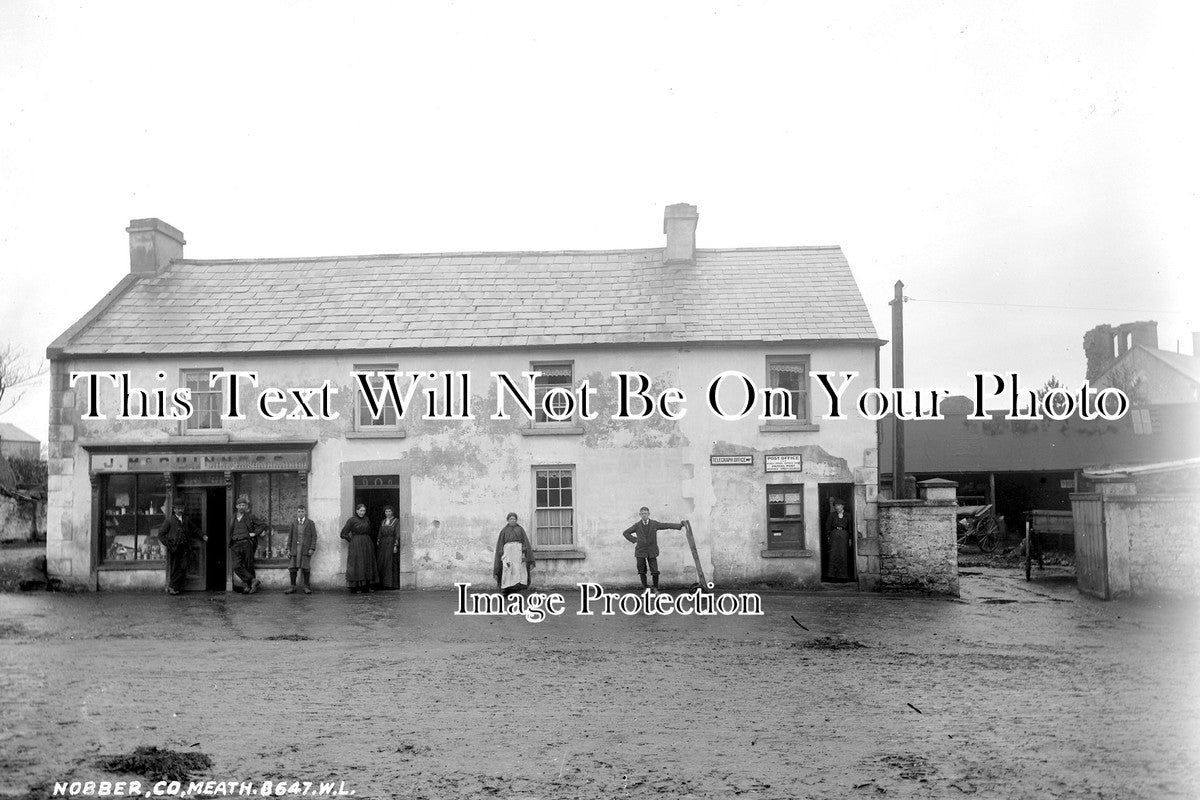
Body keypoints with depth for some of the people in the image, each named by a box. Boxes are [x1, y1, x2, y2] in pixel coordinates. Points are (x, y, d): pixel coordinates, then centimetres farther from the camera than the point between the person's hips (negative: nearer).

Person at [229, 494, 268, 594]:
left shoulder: (250, 517, 6)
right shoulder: (233, 519, 17)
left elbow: (263, 525, 4)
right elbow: (230, 534, 25)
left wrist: (254, 533, -4)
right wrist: (230, 546, 16)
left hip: (247, 543, -3)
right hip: (236, 545, 3)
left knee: (249, 566, -1)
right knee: (237, 566, -13)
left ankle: (247, 586, 6)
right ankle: (253, 580, -9)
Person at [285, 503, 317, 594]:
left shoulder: (310, 523, 4)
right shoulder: (293, 523, 10)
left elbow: (314, 536, 1)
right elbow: (290, 536, 10)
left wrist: (312, 548, -8)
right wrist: (288, 549, 3)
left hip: (306, 548, -2)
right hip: (295, 548, 2)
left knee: (305, 568, -2)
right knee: (292, 568, 0)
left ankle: (306, 587, 6)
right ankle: (292, 587, 8)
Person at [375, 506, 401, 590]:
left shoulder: (397, 521, -2)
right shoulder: (383, 522, 14)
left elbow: (398, 534, -8)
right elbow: (380, 534, 14)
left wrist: (396, 546, -16)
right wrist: (378, 545, 7)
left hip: (392, 544, -5)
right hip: (383, 544, 5)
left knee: (391, 563, -7)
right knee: (382, 564, 2)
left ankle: (392, 584, -4)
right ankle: (383, 583, 7)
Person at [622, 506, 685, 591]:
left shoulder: (654, 524, 0)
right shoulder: (637, 525, 0)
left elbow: (667, 525, 0)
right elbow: (625, 533, 9)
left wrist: (680, 525, -7)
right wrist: (634, 540, -1)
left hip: (652, 552, 0)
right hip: (640, 551, 0)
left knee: (654, 571, -4)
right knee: (642, 571, 1)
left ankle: (656, 588, 14)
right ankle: (645, 589, 13)